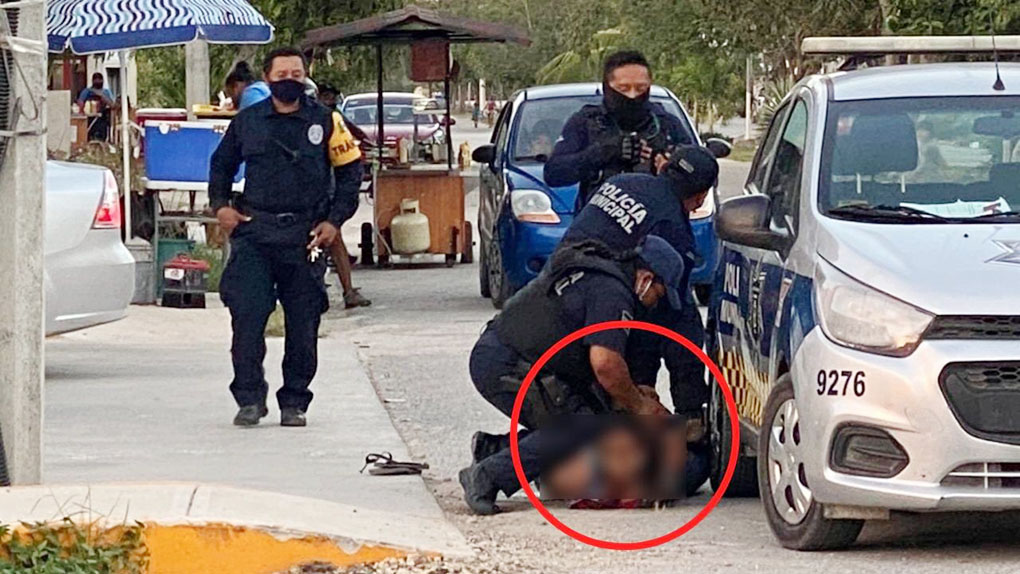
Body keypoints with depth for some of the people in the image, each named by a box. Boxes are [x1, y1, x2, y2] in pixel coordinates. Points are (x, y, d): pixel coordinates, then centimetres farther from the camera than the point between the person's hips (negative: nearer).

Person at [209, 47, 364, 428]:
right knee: (247, 317, -10)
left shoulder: (325, 122, 5)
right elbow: (221, 164, 23)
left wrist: (334, 220, 1)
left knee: (303, 325, 3)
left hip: (305, 237, 0)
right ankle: (250, 398, -2)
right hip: (253, 231, 1)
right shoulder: (247, 122, 9)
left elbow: (350, 171, 9)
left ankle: (294, 403, 13)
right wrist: (220, 205, 8)